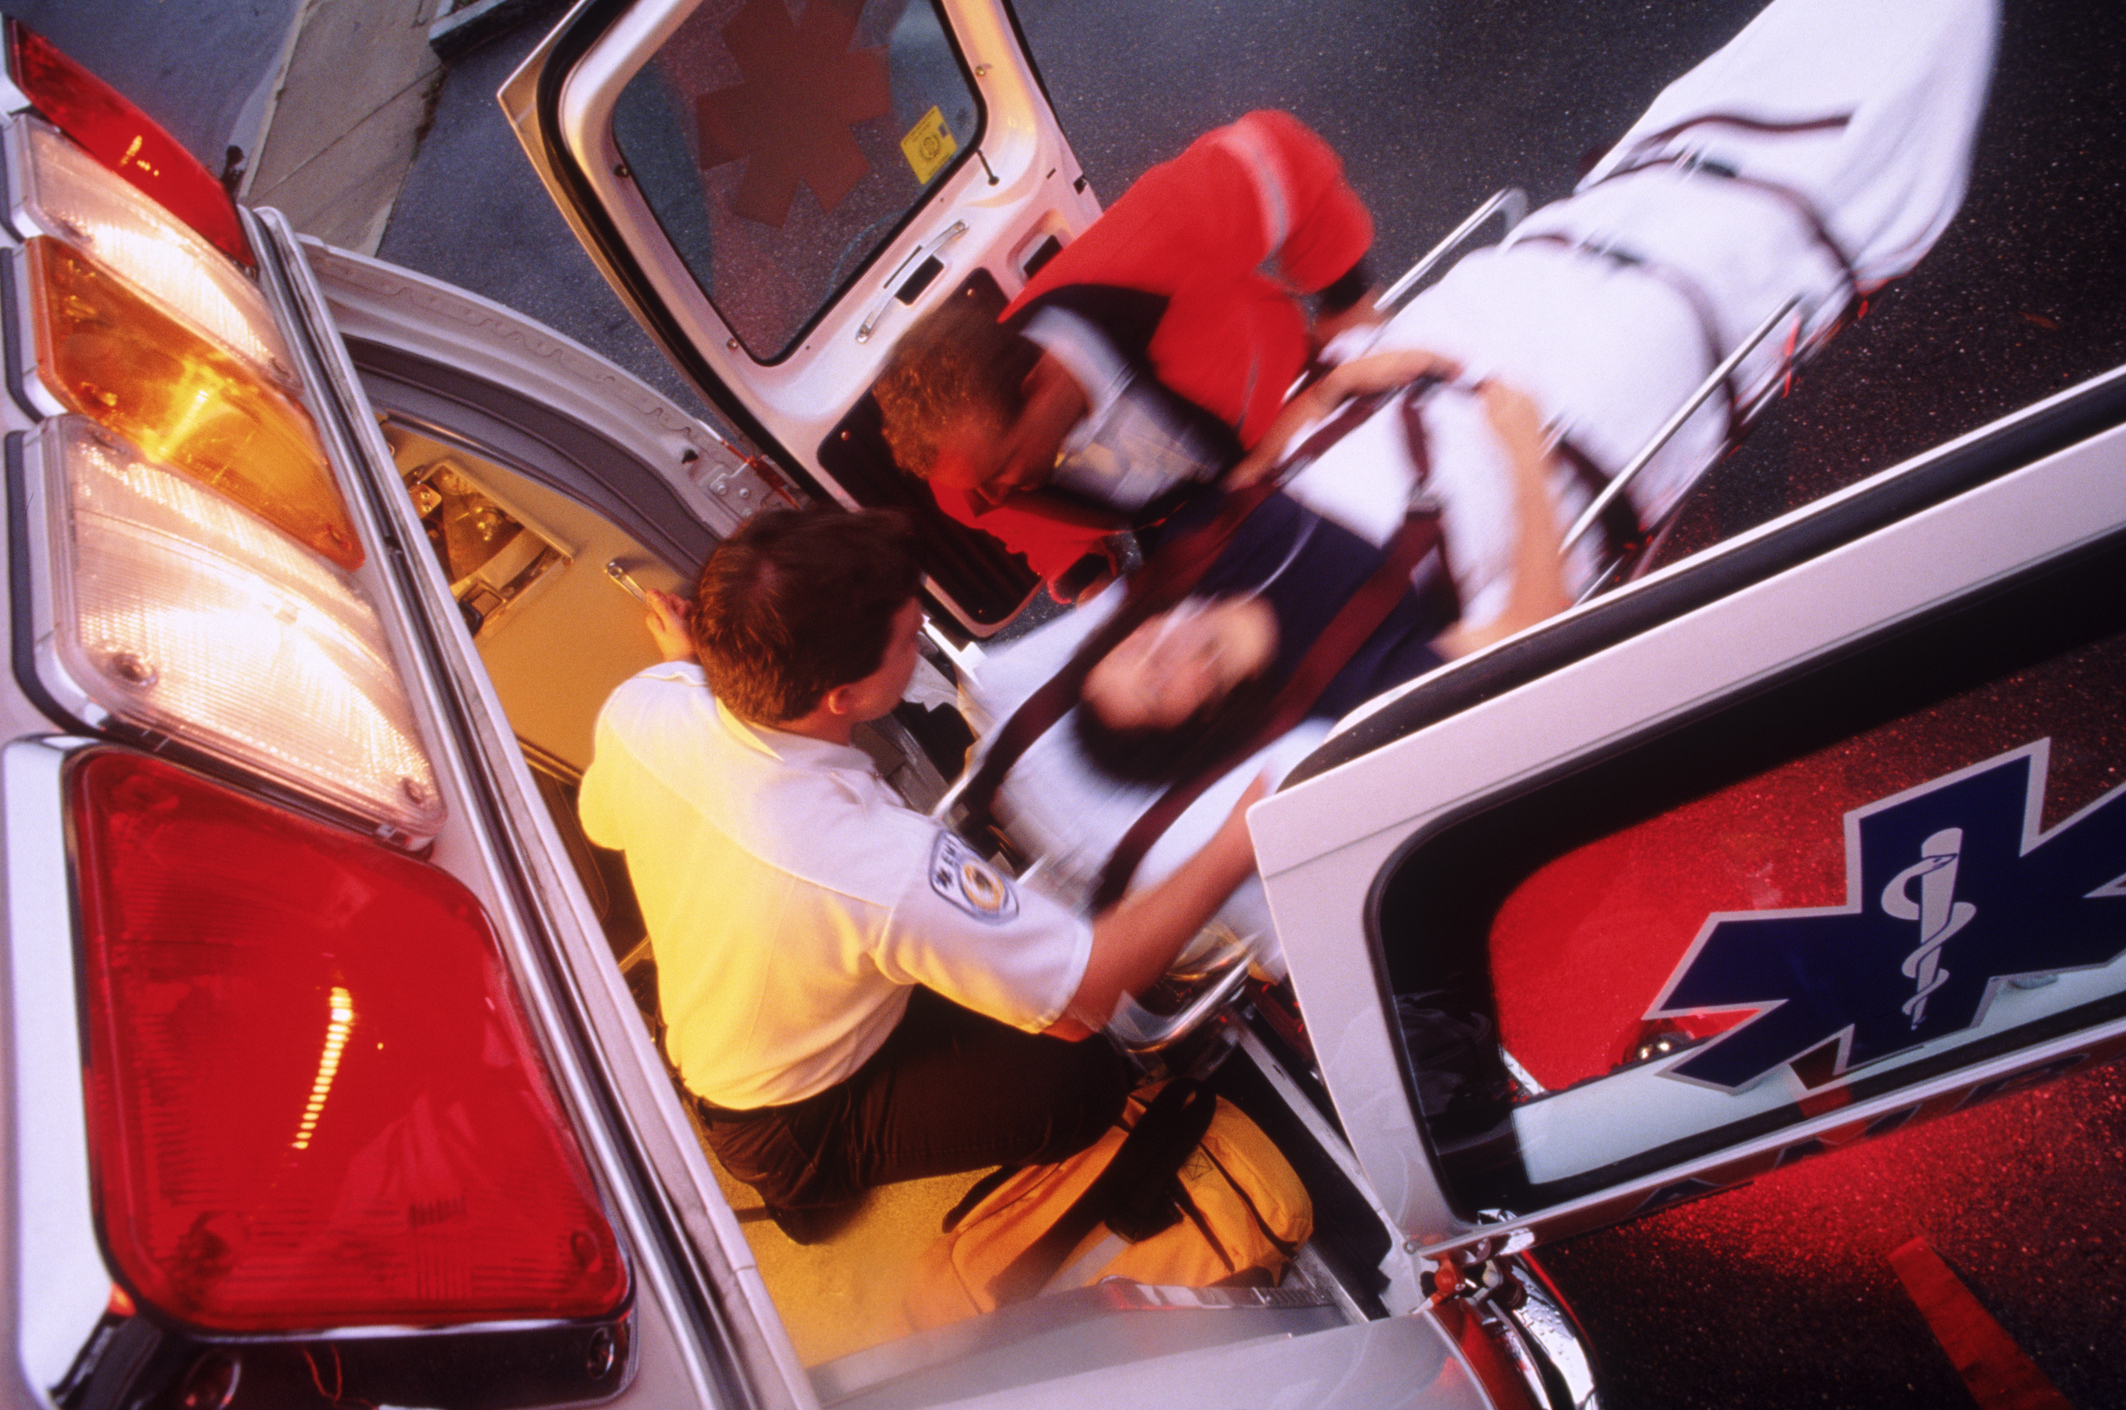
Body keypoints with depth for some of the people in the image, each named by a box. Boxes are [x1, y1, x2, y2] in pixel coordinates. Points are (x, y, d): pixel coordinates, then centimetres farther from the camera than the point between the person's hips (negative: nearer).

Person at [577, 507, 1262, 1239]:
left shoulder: (637, 709, -25)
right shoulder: (887, 869, -44)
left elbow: (604, 822, 0)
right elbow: (1087, 995, -33)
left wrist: (691, 667, 11)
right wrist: (1239, 845, -26)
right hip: (788, 1127, -6)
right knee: (1089, 1081, -9)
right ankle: (815, 1174, 7)